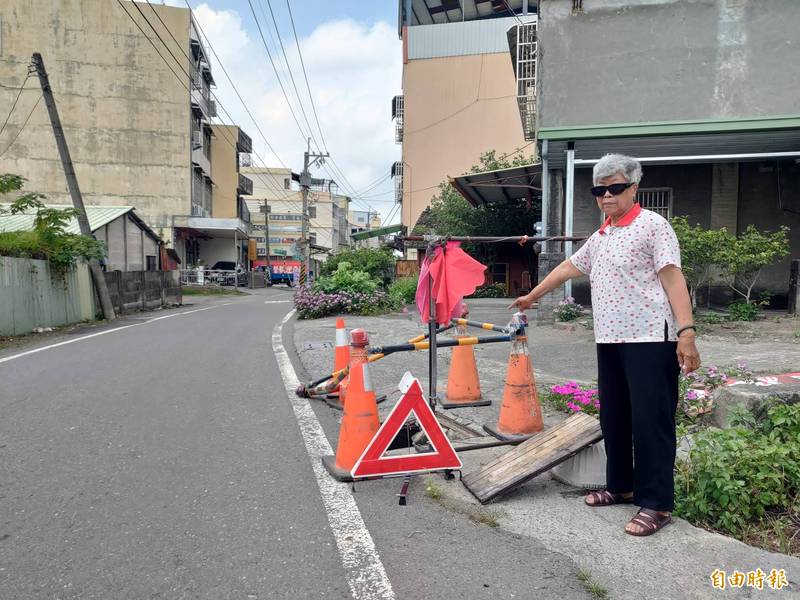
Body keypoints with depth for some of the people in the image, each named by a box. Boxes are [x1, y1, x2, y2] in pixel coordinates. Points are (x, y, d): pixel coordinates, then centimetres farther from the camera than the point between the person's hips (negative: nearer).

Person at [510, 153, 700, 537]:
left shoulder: (652, 225, -4)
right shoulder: (599, 237, 18)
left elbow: (673, 279, -11)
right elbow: (567, 268, 29)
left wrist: (686, 331, -20)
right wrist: (532, 296, 36)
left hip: (650, 338, -7)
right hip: (609, 339, 7)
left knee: (651, 420, -4)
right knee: (613, 417, 12)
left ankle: (656, 503, 6)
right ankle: (620, 485, 27)